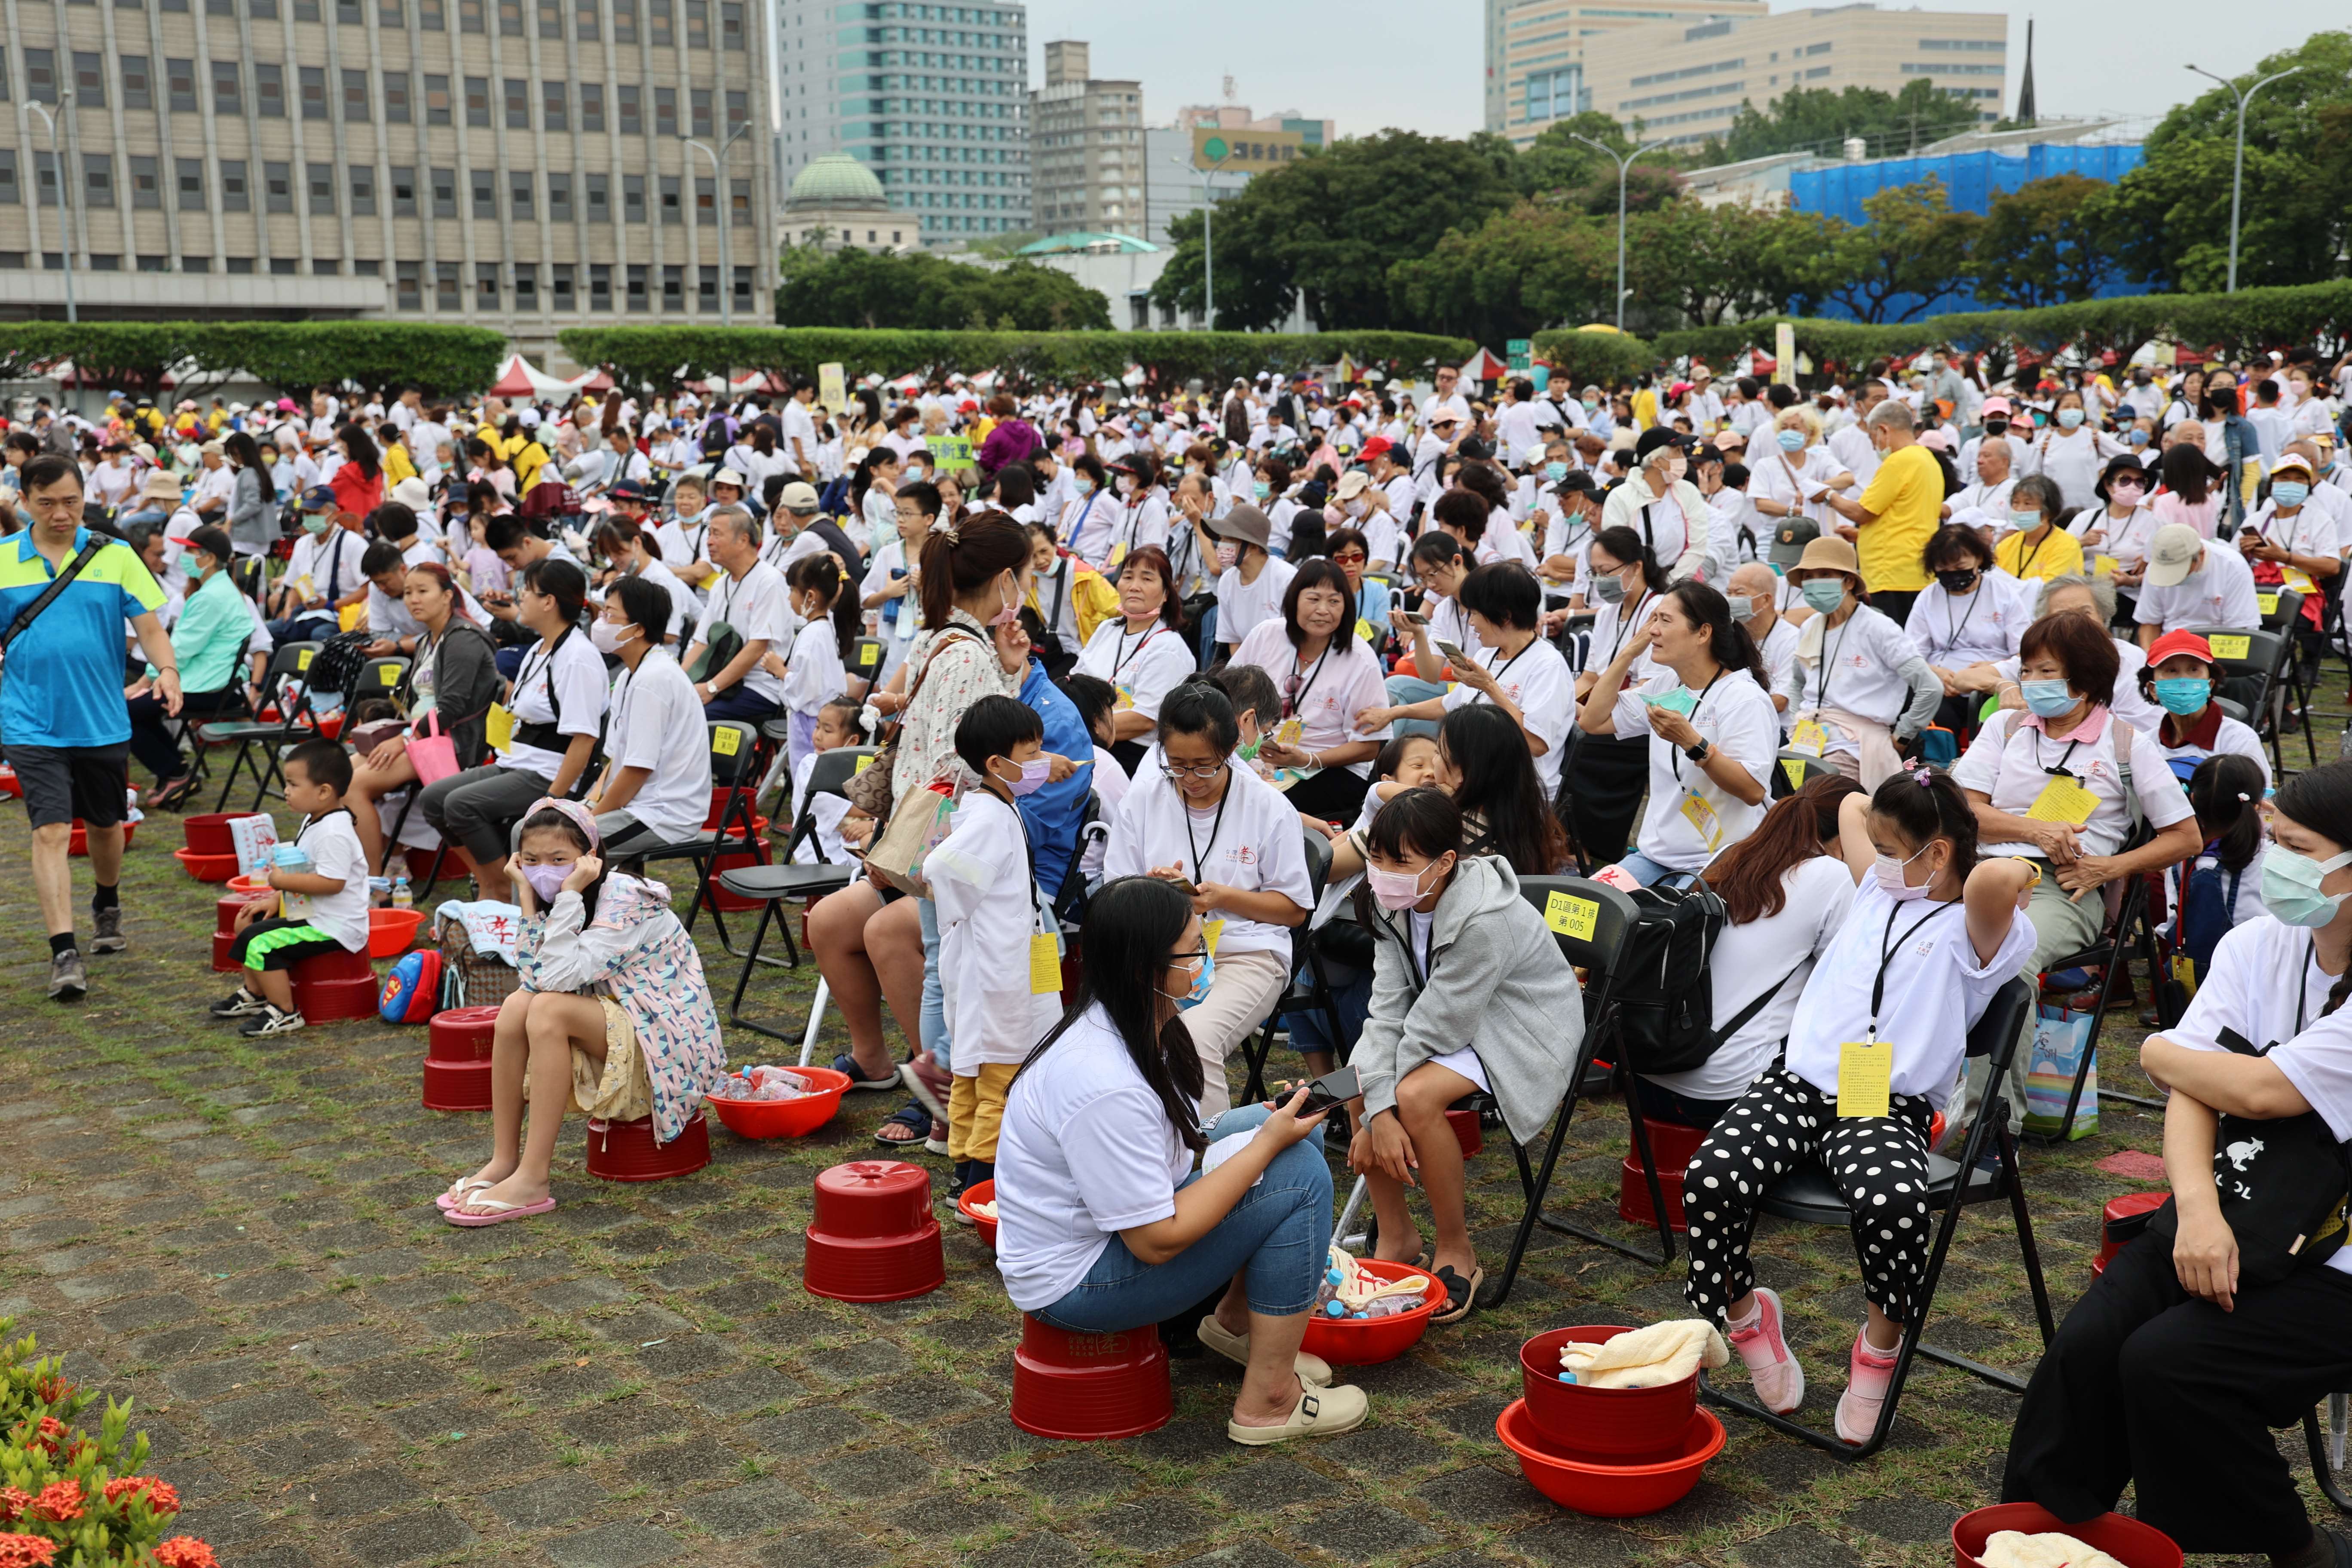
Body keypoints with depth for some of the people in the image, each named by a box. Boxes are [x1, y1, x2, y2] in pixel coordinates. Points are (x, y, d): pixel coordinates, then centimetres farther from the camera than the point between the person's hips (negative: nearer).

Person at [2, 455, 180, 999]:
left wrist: (168, 669, -21)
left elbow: (149, 628, -3)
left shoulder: (115, 556, 0)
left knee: (105, 825, 17)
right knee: (51, 831, -12)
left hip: (103, 723, 1)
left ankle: (106, 907, 45)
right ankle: (64, 954, -13)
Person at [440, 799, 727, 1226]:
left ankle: (533, 1180, -25)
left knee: (550, 1009, -27)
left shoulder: (625, 898, -17)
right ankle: (504, 1161, -8)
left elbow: (560, 977, -28)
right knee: (517, 1006, -13)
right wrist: (528, 899, -11)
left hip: (668, 1051, -8)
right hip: (613, 1040, 8)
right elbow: (535, 980, -10)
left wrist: (569, 895, -26)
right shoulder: (554, 901, 6)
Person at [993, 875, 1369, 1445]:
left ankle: (1236, 1319, 18)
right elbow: (1157, 1241, -27)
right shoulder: (1104, 1087, -32)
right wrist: (1267, 1145, -22)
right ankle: (1269, 1400, -10)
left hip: (1122, 1211, 10)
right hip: (1077, 1283, -10)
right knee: (1300, 1174, -19)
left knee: (1293, 1131, 7)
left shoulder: (1129, 1025, -3)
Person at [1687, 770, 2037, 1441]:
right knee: (1711, 1179, -25)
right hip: (1798, 1083, 5)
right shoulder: (1877, 891, 24)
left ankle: (1881, 1343, -6)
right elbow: (1852, 804, 41)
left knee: (1895, 1203, -38)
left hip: (1889, 1105, -5)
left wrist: (2015, 873, -3)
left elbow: (1991, 882, -24)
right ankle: (1743, 1312, 5)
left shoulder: (1976, 931, 2)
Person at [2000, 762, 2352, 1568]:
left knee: (2166, 1360, -23)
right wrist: (2198, 1208, -22)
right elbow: (2191, 1094, -4)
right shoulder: (2256, 945, 2)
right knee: (2087, 1345, -16)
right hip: (2236, 1216, 5)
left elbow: (2261, 1090, -22)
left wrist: (2161, 1052, -2)